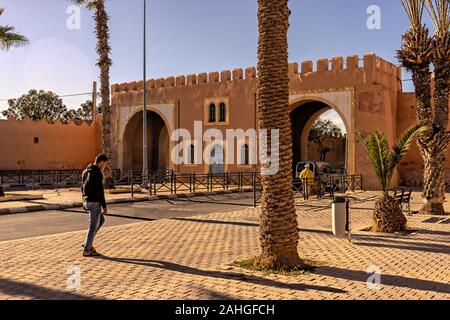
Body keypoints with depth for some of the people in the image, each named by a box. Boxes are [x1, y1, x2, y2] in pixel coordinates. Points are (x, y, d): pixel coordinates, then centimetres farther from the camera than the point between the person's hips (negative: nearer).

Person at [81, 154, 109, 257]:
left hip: (87, 201, 9)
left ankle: (88, 243, 20)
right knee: (93, 226, 1)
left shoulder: (86, 171, 11)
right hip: (94, 203, -9)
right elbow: (100, 191, -20)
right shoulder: (97, 173, -19)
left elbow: (83, 188, 18)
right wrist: (104, 206, -14)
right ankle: (86, 251, 8)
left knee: (101, 221, 22)